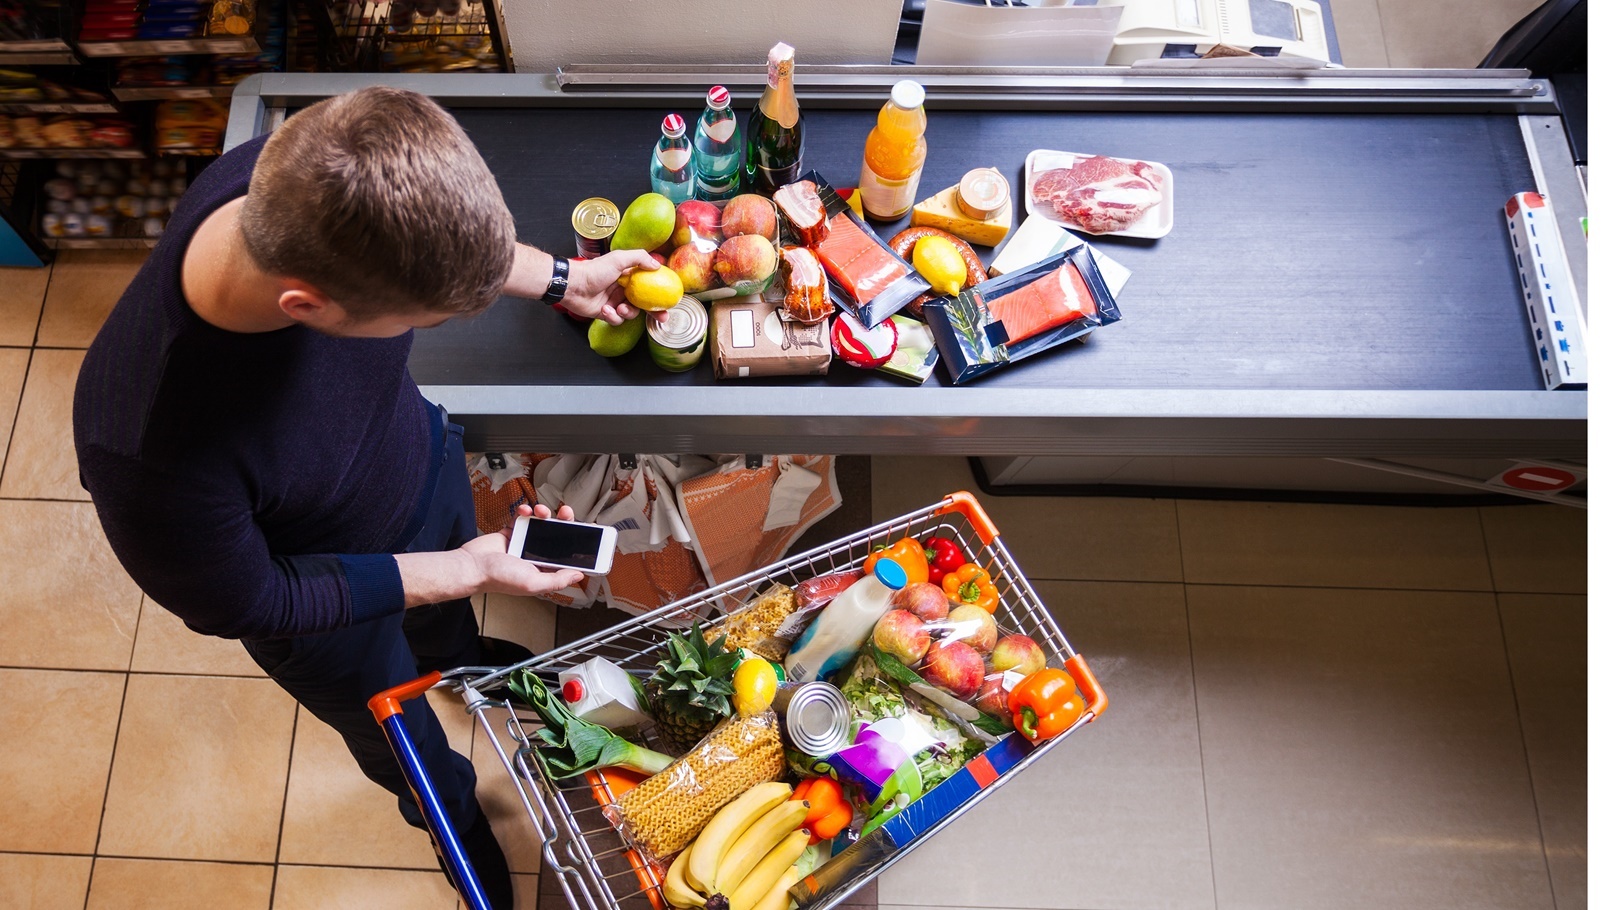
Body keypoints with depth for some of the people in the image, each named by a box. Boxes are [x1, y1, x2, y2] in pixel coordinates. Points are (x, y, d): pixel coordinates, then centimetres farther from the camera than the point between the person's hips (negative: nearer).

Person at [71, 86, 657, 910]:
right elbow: (242, 603, -27)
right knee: (396, 734, 29)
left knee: (446, 612, 38)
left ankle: (456, 655, 74)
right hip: (325, 606, -4)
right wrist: (467, 570, -23)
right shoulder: (151, 449, -47)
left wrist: (560, 281, -6)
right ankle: (450, 812, 63)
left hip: (422, 457, 4)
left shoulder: (303, 177, -33)